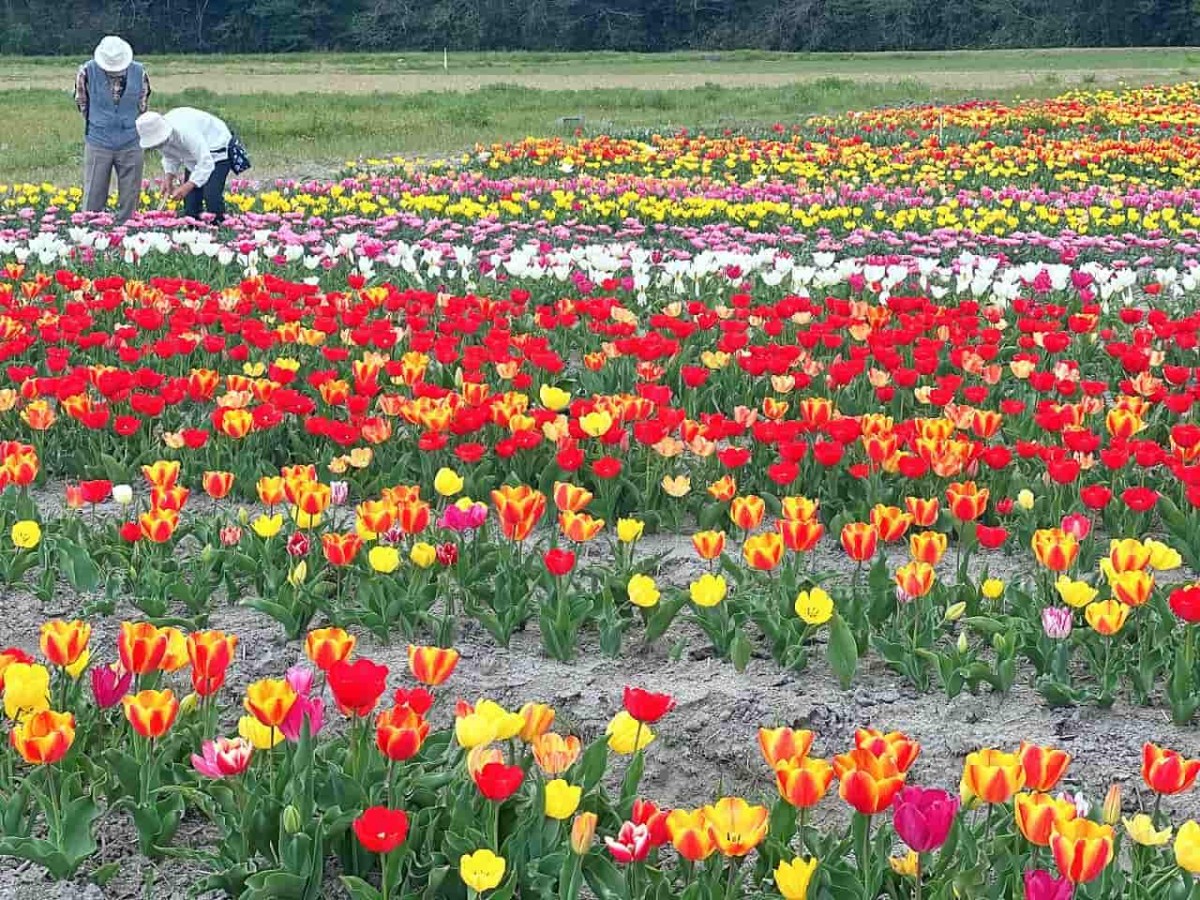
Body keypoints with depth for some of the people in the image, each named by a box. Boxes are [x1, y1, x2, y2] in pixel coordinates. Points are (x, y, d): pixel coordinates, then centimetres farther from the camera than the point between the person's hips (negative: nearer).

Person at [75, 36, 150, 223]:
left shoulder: (139, 72, -7)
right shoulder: (88, 71, -10)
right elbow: (82, 104, 5)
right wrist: (100, 124, 12)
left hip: (131, 145, 1)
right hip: (98, 143, -1)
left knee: (130, 198, 6)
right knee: (93, 198, 2)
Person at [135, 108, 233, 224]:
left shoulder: (185, 131, -40)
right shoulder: (158, 134, -16)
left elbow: (206, 163, -39)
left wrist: (186, 187, -44)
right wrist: (169, 179, -14)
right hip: (193, 156, 7)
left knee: (212, 196, -24)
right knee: (190, 202, -3)